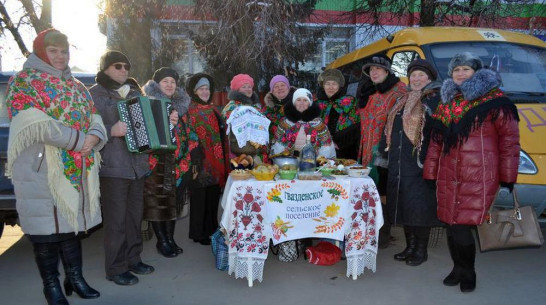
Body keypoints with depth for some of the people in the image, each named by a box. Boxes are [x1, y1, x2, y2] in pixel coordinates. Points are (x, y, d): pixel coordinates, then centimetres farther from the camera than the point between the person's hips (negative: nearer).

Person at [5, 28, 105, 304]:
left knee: (74, 222, 12)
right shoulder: (24, 81, -2)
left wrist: (94, 137, -12)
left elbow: (95, 119, 11)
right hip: (40, 171, -6)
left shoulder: (75, 85, 17)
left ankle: (75, 277, 25)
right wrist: (79, 140, -17)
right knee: (47, 228, 2)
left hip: (79, 171, 6)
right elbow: (35, 123, -17)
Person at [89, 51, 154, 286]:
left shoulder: (135, 91, 17)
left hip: (137, 164, 6)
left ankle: (133, 259, 26)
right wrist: (111, 131, -26)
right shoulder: (96, 94, -2)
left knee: (134, 215, 13)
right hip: (113, 167, -6)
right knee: (116, 219, -2)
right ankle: (115, 269, 10)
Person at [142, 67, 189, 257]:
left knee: (172, 198, 8)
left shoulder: (181, 106, 14)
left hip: (174, 160, 5)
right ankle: (162, 241, 9)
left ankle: (170, 238, 18)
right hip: (155, 160, -4)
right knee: (156, 199, -3)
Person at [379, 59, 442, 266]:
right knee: (403, 206, 12)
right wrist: (384, 151, 18)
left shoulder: (435, 100, -5)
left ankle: (421, 250, 15)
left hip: (420, 164, -7)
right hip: (398, 165, 7)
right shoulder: (402, 102, 18)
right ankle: (410, 246, 26)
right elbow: (390, 129, 23)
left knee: (420, 207, 0)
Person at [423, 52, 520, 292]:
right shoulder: (446, 104, 16)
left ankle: (467, 272, 17)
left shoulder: (494, 100, -1)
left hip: (479, 178, -5)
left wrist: (507, 175, -4)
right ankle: (459, 268, 29)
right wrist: (430, 173, 15)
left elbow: (509, 139, -2)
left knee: (461, 226, -7)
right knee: (451, 225, 9)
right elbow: (436, 141, 18)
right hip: (448, 176, 5)